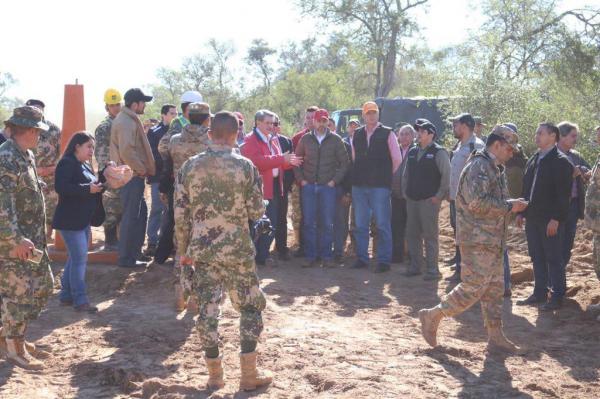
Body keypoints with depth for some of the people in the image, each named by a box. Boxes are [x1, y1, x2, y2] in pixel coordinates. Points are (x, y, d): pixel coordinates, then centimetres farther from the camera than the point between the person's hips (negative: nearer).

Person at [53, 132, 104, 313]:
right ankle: (80, 300, -3)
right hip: (70, 220, -10)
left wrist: (99, 184, 3)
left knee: (76, 258, 15)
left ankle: (66, 295, 24)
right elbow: (61, 187, -25)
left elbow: (93, 184, 25)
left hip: (84, 219, 10)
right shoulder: (67, 163, -13)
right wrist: (88, 189, -25)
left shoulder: (85, 165, 16)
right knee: (79, 259, -8)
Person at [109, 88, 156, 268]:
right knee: (131, 217, -3)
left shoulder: (128, 119, 15)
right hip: (131, 176, -11)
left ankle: (135, 251, 29)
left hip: (133, 174, 11)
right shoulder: (127, 123, -19)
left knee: (141, 212, 19)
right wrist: (141, 169, -18)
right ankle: (126, 258, 5)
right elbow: (126, 151, -29)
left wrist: (141, 169, 14)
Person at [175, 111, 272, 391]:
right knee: (251, 306, 12)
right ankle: (248, 374, 13)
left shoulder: (190, 166, -2)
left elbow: (180, 214, 0)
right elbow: (256, 212, -5)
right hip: (237, 250, -2)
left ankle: (214, 374, 18)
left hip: (202, 249, 2)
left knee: (208, 309, 10)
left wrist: (184, 249, 11)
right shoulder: (245, 166, -8)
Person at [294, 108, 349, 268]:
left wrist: (335, 180, -4)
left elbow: (344, 162, 3)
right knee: (309, 223, 1)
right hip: (309, 186, 2)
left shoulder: (336, 140, 2)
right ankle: (311, 256, 8)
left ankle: (326, 256, 7)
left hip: (328, 186, -1)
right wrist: (301, 179, 2)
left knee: (327, 223, -1)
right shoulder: (305, 139, 7)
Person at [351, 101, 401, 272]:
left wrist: (386, 176, 5)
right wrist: (359, 175, 12)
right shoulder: (357, 134, 10)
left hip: (380, 187, -4)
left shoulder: (388, 134, -2)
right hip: (359, 186, 4)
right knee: (360, 225, 10)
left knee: (383, 225, -2)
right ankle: (361, 258, 19)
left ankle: (384, 261, 4)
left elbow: (397, 160, -1)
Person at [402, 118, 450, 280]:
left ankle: (433, 270, 0)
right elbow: (406, 174, 23)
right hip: (412, 200, 7)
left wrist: (439, 196, -12)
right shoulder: (412, 152, 15)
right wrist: (405, 192, 15)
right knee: (412, 234, 10)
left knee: (430, 236, -5)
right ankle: (415, 266, 19)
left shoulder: (438, 152, -6)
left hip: (429, 200, -7)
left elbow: (447, 175, -11)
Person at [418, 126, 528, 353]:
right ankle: (432, 316, 3)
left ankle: (495, 337, 17)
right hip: (478, 239, -10)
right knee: (474, 287, -10)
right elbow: (477, 203, -26)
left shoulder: (495, 169, 18)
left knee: (494, 288, 11)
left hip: (492, 240, 10)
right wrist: (509, 206, -18)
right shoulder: (479, 167, -15)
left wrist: (513, 207, 9)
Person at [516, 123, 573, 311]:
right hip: (533, 218, 8)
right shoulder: (533, 160, 13)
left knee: (554, 259, 1)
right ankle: (539, 293, 22)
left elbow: (564, 193, -15)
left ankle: (557, 297, 9)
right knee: (537, 258, 13)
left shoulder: (561, 161, -10)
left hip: (551, 220, -7)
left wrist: (556, 218, -19)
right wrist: (522, 212, 14)